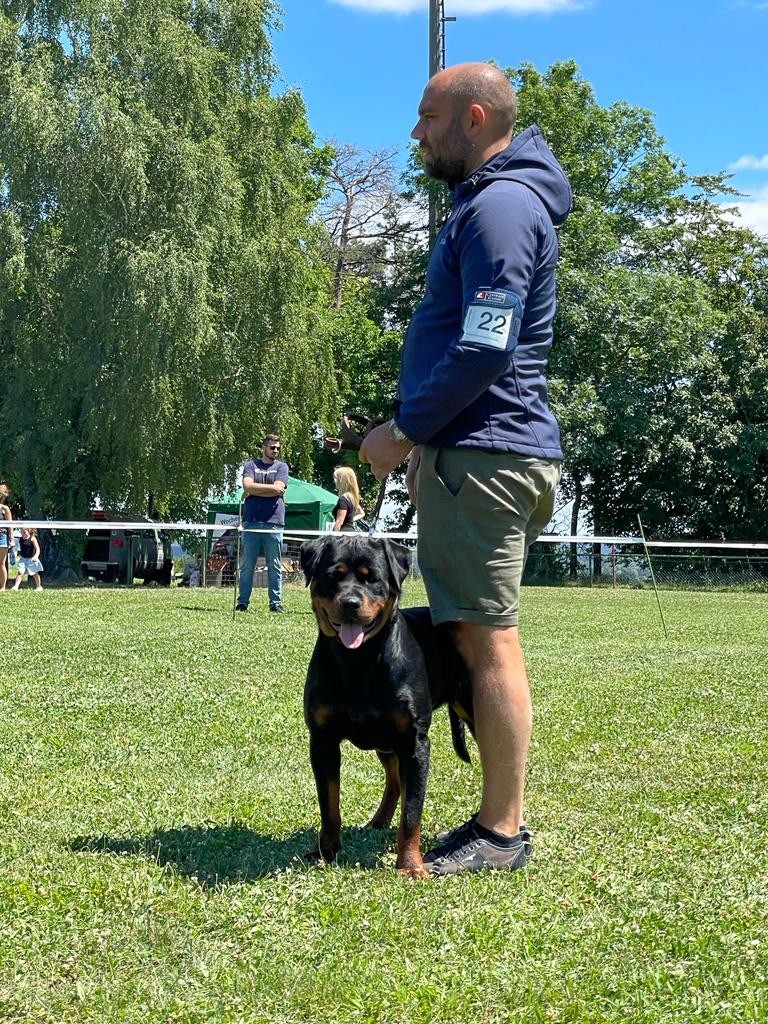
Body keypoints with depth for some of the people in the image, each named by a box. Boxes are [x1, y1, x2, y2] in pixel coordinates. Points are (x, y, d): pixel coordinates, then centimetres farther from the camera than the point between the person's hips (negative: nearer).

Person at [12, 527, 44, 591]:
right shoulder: (20, 539, 1)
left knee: (34, 573, 11)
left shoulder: (32, 538, -14)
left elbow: (37, 548, -21)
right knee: (20, 572, -14)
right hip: (23, 559, 3)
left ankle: (39, 586, 28)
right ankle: (16, 586, -16)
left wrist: (36, 556, -35)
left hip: (31, 559, -3)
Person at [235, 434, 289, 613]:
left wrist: (255, 489, -1)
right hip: (252, 521, 0)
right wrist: (271, 488, -4)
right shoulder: (251, 465, 13)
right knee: (247, 566, 1)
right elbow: (248, 486, -5)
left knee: (275, 566, 2)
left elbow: (279, 488, -5)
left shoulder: (281, 467, 12)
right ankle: (242, 602, 6)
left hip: (273, 522, 0)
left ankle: (276, 603, 6)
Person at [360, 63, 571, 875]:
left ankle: (502, 832, 1)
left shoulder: (500, 206, -13)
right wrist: (426, 440, 20)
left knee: (489, 641, -6)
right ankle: (497, 820, 20)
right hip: (476, 450, 11)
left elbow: (484, 351, -21)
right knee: (480, 640, 12)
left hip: (484, 457, -11)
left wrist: (405, 430, -12)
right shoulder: (491, 200, 21)